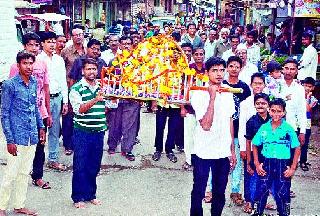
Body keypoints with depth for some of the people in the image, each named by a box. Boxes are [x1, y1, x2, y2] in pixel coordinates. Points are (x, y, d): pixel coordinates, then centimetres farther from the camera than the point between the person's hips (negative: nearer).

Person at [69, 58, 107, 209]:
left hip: (99, 132, 5)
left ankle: (91, 195, 25)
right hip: (82, 132, -5)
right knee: (80, 166, 2)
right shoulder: (76, 89, -6)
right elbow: (79, 110, -19)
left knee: (95, 166, 11)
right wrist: (95, 100, -29)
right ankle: (78, 198, 13)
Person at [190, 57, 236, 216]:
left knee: (220, 194, 14)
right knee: (198, 192, 8)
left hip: (223, 153, 5)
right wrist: (212, 97, -24)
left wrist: (232, 150, 13)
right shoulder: (199, 95, -13)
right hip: (203, 153, -5)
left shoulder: (228, 94, 5)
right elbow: (206, 125, -23)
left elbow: (230, 123, 12)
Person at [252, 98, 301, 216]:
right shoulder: (264, 127, 1)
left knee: (282, 195, 6)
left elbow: (297, 149, -1)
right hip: (266, 165, 2)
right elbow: (255, 145, 10)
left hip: (283, 166, -2)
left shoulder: (288, 129, -5)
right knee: (261, 192, 5)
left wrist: (293, 168, -5)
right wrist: (257, 164, 2)